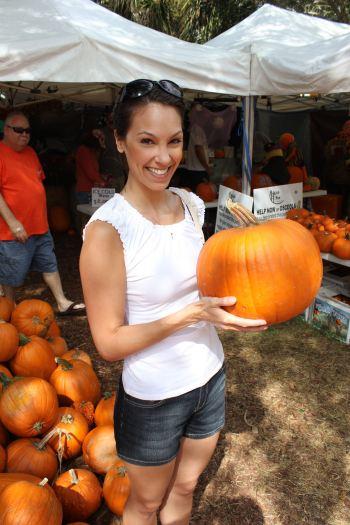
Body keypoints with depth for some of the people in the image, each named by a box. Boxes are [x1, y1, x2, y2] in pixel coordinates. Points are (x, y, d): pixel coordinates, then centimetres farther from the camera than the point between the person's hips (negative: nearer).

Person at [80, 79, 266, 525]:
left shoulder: (192, 205, -4)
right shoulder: (108, 229, -24)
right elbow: (108, 342, -20)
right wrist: (191, 314, -28)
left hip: (210, 378, 6)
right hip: (154, 399, -5)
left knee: (184, 488, 29)